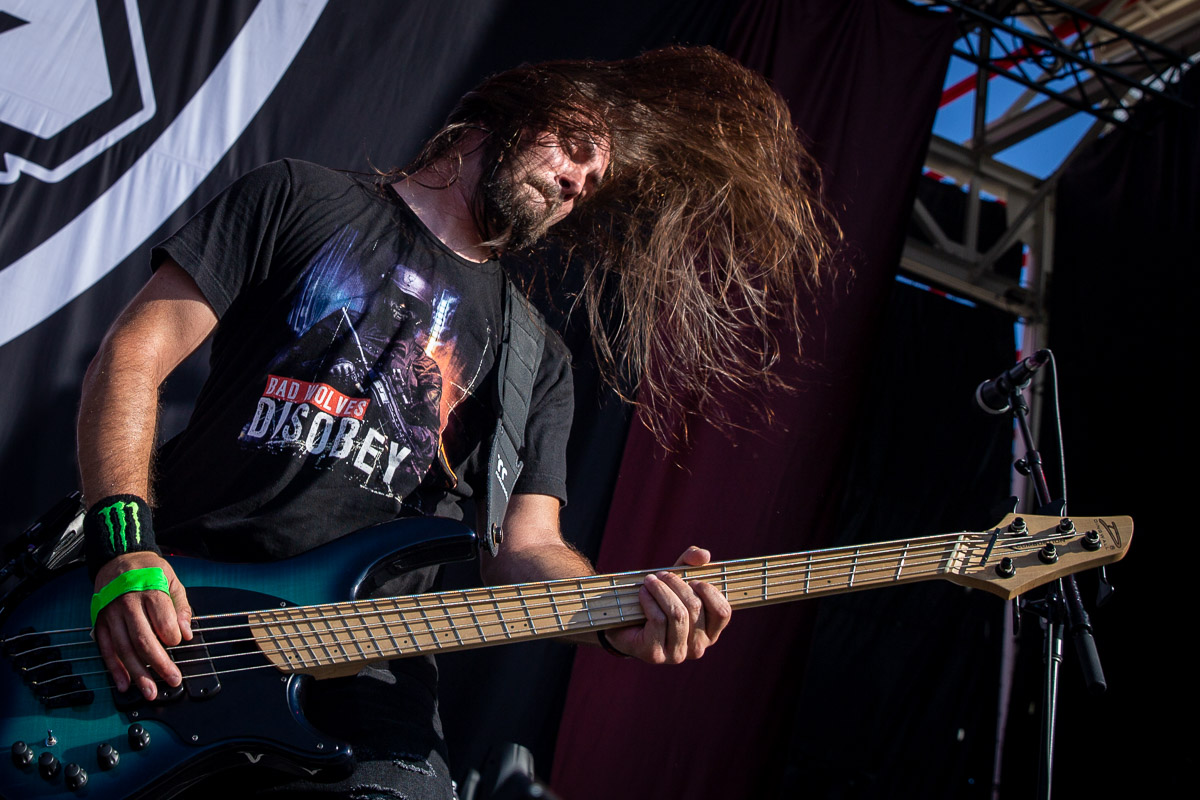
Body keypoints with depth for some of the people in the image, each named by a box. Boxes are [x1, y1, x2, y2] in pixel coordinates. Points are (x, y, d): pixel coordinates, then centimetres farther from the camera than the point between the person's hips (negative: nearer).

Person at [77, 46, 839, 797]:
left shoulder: (537, 361, 15)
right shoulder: (300, 202, 7)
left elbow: (525, 544, 9)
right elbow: (132, 356, 1)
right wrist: (126, 548, -13)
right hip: (172, 614, -2)